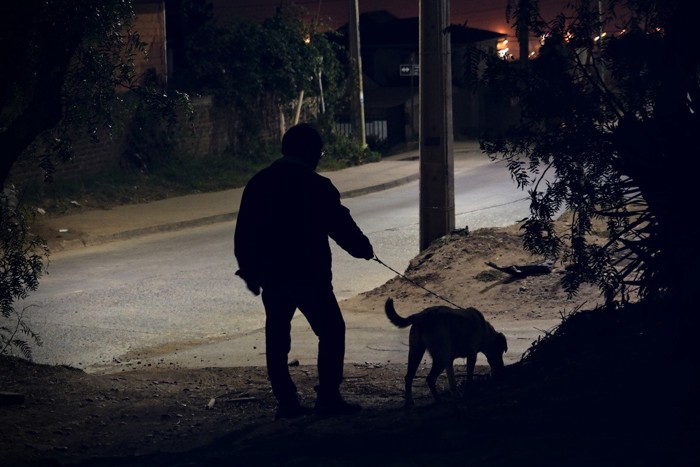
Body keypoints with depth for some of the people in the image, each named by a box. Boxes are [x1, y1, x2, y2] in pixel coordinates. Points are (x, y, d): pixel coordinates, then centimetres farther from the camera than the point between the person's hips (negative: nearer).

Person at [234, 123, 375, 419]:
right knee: (331, 331, 5)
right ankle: (328, 398, 0)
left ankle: (286, 402, 9)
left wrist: (249, 270, 19)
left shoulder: (258, 184, 7)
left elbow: (244, 232, 10)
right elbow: (340, 225, -5)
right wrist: (363, 248, 13)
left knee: (276, 339, 10)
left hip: (271, 276, 5)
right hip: (309, 274, -5)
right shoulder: (315, 186, -10)